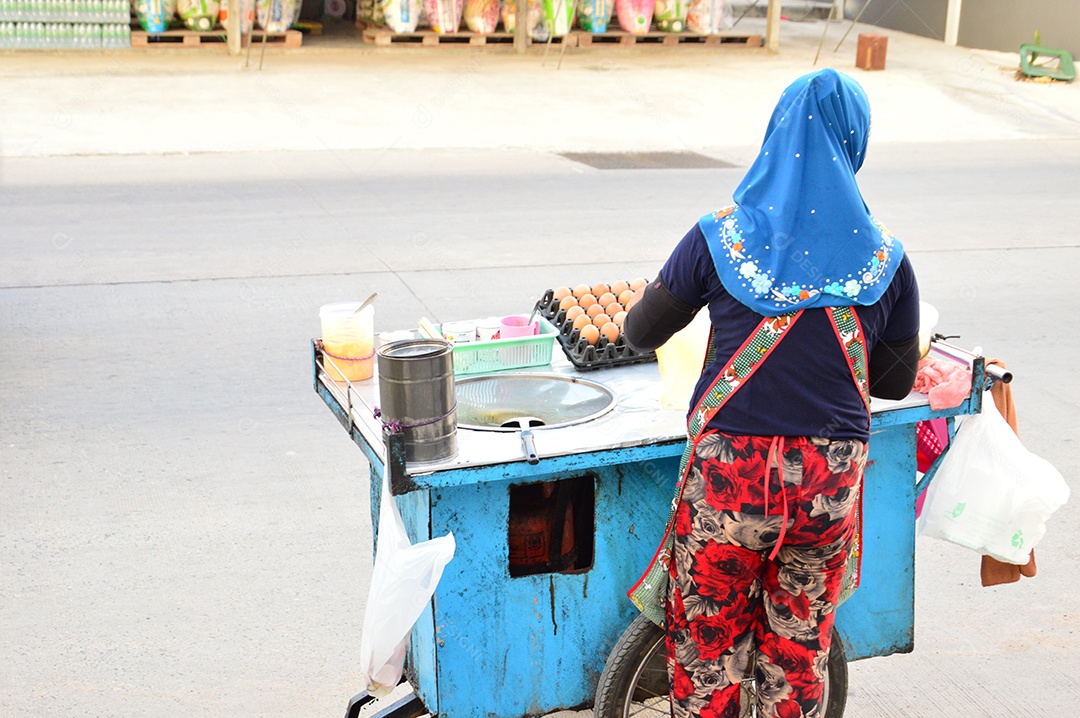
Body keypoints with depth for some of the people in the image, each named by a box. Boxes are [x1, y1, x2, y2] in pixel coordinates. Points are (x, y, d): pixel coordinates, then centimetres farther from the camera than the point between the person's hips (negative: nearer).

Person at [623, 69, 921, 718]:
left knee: (707, 644, 16)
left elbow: (640, 335, 4)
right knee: (799, 649, 19)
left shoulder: (720, 237, -6)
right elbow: (897, 381, 9)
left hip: (730, 470, -2)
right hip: (831, 480, 2)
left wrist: (666, 292, 26)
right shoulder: (887, 259, -1)